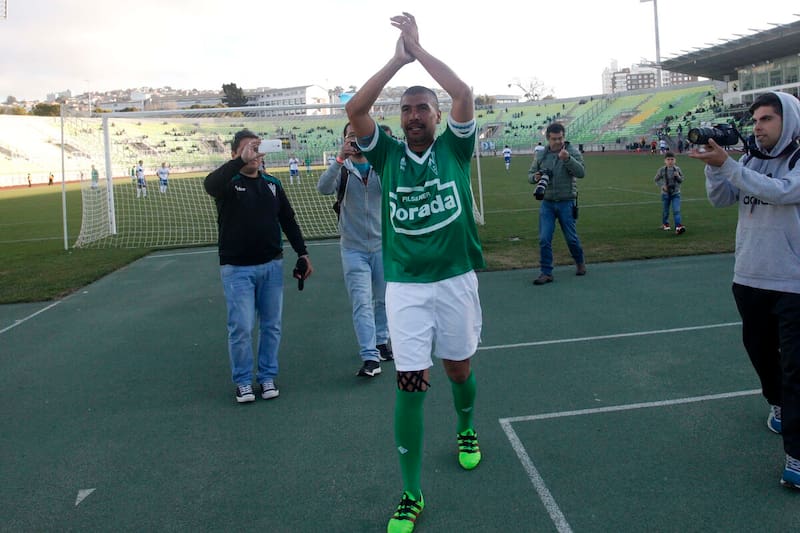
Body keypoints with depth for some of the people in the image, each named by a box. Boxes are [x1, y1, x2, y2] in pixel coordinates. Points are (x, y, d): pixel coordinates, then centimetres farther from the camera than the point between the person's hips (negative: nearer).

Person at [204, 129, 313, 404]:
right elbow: (210, 184, -29)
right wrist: (240, 162, -41)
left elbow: (288, 220, 14)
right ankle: (243, 381, 14)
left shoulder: (272, 183, 10)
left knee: (271, 325, 9)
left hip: (272, 266, 4)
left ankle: (267, 376, 23)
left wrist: (302, 253, 8)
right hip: (237, 268, -4)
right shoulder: (227, 182, -3)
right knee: (241, 327, -3)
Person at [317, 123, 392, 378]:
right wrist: (340, 158, -33)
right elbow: (323, 188, -20)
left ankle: (381, 341, 35)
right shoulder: (341, 170, 0)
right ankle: (370, 357, -11)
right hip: (353, 249, -2)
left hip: (382, 246, 2)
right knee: (362, 302, -9)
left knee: (383, 299, 14)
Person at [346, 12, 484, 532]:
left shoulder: (454, 148, 2)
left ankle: (466, 431, 50)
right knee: (410, 384, -3)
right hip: (405, 286, 0)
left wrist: (419, 48, -7)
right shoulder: (387, 153, 4)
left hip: (456, 280, 1)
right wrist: (398, 58, -8)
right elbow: (354, 108, -10)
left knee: (459, 369, 16)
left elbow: (464, 93, -13)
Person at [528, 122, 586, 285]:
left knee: (571, 238, 7)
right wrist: (535, 177, -12)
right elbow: (530, 174, 12)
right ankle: (546, 273, 7)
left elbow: (581, 172, -17)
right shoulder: (540, 155, 5)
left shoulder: (572, 152, -5)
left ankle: (580, 263, 34)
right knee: (544, 239, -2)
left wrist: (568, 159, -33)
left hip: (566, 203, -2)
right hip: (547, 203, 3)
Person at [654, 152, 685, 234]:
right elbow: (656, 179, 1)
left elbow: (681, 180, 3)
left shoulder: (677, 169, -4)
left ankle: (678, 226, -18)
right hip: (665, 193, 0)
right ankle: (665, 224, 37)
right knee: (665, 211, 14)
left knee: (676, 210, -13)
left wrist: (678, 176, -18)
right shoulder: (662, 170, -8)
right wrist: (662, 185, -14)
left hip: (676, 193, 0)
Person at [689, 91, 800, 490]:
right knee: (759, 348, 20)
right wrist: (714, 166, -16)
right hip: (749, 277, 6)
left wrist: (726, 164, -29)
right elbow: (721, 199, 1)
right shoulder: (749, 159, 7)